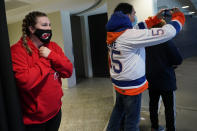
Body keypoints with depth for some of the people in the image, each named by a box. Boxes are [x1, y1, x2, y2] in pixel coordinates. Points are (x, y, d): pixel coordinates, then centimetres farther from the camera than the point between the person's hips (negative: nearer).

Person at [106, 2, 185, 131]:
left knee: (119, 109, 28)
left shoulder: (113, 33, -1)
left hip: (119, 82, 8)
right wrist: (179, 16, -4)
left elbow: (136, 28, 15)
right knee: (132, 120, 12)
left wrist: (155, 18, 14)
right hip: (131, 86, -8)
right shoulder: (130, 36, -26)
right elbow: (168, 32, -24)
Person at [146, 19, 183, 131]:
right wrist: (172, 64, 5)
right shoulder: (166, 41, -19)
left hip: (151, 80, 6)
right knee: (170, 107, 10)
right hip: (166, 80, -5)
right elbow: (179, 60, -16)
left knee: (153, 104, 18)